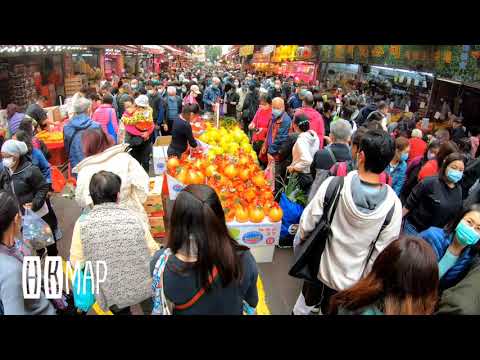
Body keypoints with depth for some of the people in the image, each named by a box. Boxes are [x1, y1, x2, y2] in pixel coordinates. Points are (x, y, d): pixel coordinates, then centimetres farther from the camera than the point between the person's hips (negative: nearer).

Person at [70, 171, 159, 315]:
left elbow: (77, 262, -7)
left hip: (112, 295, 0)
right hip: (143, 287, 0)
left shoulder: (82, 223, -17)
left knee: (122, 310, 31)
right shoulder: (133, 217, -15)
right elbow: (153, 251, -6)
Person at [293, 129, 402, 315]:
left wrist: (300, 239, 7)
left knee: (305, 304, 29)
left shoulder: (333, 185, -24)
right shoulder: (393, 205, -22)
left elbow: (307, 223, -14)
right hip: (350, 280, 0)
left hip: (318, 265, 0)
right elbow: (380, 253, -13)